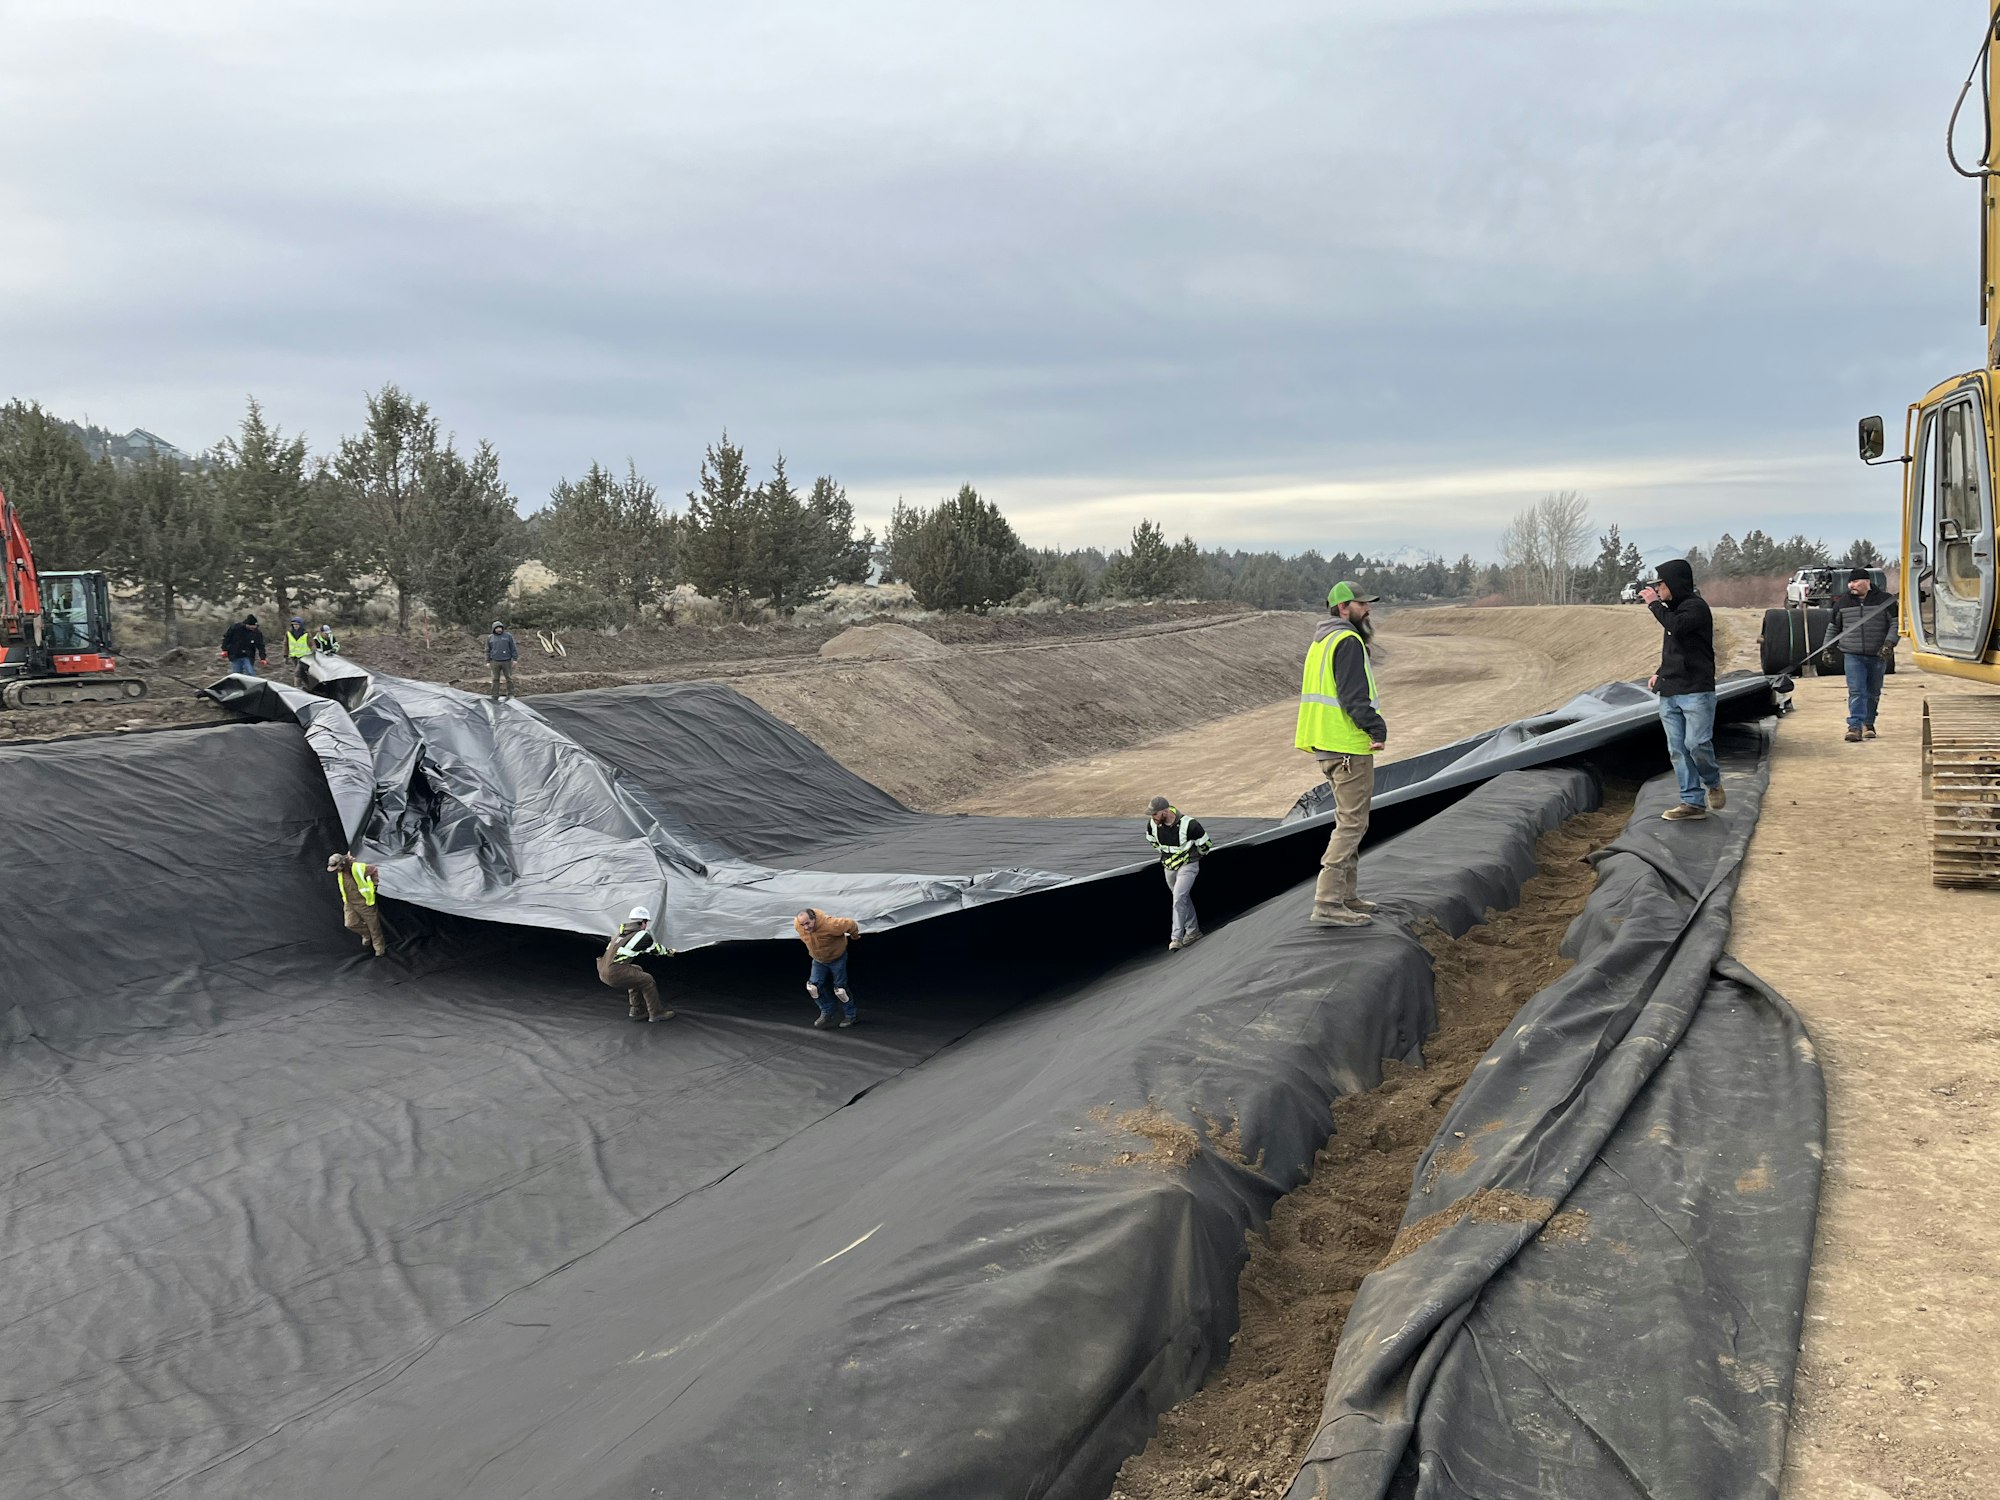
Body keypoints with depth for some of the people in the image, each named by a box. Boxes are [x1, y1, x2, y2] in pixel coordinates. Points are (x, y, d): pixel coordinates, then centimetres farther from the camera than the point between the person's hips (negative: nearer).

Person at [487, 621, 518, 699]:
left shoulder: (508, 636, 3)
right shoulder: (490, 638, 8)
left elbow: (513, 648, 3)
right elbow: (488, 651, 11)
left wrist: (515, 659, -3)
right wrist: (488, 661, 6)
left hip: (506, 661, -1)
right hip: (495, 662, 1)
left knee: (509, 678, 1)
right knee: (495, 679, 4)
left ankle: (511, 694, 9)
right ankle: (495, 695, 8)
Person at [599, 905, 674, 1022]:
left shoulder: (620, 932, 17)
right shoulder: (643, 936, -4)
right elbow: (656, 949, 13)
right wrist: (668, 952, 35)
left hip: (602, 970, 8)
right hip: (615, 974, -8)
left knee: (637, 970, 27)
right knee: (647, 980, 7)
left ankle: (636, 1010, 31)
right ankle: (655, 1013, 17)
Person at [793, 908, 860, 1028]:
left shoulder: (829, 925, -40)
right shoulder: (797, 925, -23)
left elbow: (850, 924, -26)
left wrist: (854, 937, -4)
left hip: (837, 958, -5)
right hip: (818, 960, 5)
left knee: (840, 988, 1)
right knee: (813, 986, -4)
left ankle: (849, 1016, 19)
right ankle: (826, 1014, 11)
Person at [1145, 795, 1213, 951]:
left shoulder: (1188, 824, -27)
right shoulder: (1153, 824, -11)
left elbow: (1205, 843, -12)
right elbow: (1151, 839, 15)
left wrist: (1191, 856, 2)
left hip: (1187, 866, -6)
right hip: (1168, 866, 6)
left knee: (1179, 899, -17)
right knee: (1182, 899, 16)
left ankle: (1176, 938, -15)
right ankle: (1193, 931, 31)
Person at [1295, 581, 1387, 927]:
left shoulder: (1321, 641, 18)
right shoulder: (1348, 641, -13)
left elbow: (1312, 690, 21)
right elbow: (1354, 695, -22)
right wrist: (1378, 729, -22)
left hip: (1327, 745, 10)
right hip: (1349, 746, -10)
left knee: (1349, 821, 18)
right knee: (1352, 823, -9)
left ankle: (1346, 896, 23)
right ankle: (1327, 904, -12)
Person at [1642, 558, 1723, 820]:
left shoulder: (1696, 606, -8)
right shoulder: (1673, 608, 17)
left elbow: (1676, 626, -29)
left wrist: (1654, 604, -17)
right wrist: (1661, 673, 14)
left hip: (1696, 691, -8)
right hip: (1669, 693, 8)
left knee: (1696, 743, -14)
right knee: (1677, 750, 3)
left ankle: (1713, 783, 13)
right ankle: (1692, 801, 7)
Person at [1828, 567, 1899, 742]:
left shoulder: (1885, 600, 0)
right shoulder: (1842, 602, 7)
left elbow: (1896, 623, 0)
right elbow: (1833, 627, 18)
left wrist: (1889, 643, -14)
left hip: (1878, 656, 0)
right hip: (1853, 655, 0)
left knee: (1873, 693, 10)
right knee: (1856, 691, -12)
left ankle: (1868, 724, 23)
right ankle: (1855, 726, -19)